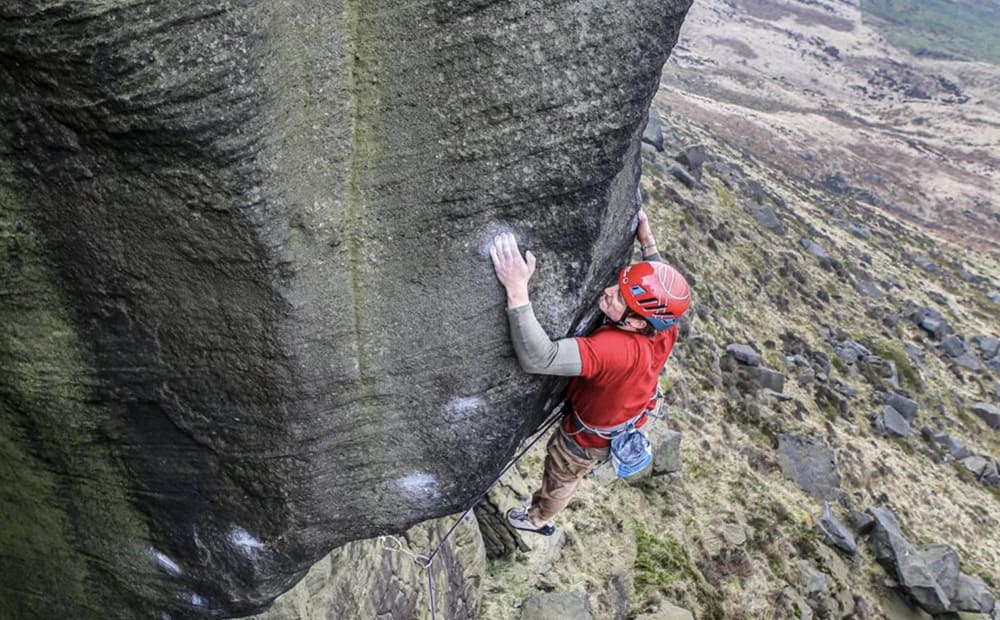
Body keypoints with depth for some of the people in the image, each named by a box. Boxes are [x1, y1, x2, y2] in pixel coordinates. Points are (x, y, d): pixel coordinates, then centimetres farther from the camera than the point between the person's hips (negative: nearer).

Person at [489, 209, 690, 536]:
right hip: (624, 414, 6)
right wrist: (647, 240, -8)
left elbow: (539, 359, -61)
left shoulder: (616, 349, -52)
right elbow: (660, 289, -2)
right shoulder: (664, 325, -28)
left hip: (589, 439, -6)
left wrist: (517, 289, -66)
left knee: (558, 480, 28)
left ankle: (537, 519, 60)